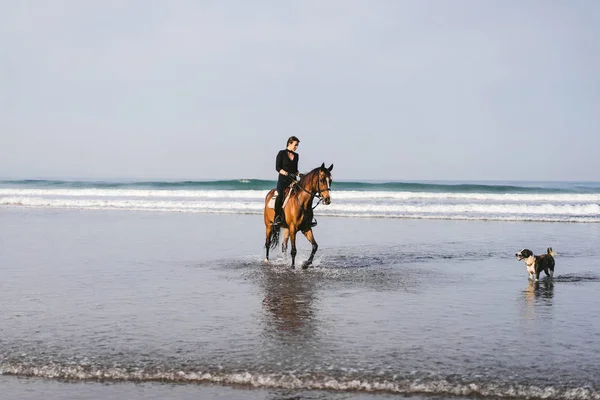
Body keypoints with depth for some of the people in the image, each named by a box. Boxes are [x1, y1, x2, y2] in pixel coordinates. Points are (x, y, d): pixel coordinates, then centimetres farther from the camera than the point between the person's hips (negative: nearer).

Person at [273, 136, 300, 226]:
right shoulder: (281, 153, 1)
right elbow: (278, 167, -5)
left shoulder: (296, 155, 17)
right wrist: (287, 174, -19)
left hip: (293, 180, 6)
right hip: (283, 179, -6)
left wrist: (299, 174, 2)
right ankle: (277, 218, -25)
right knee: (281, 195, -28)